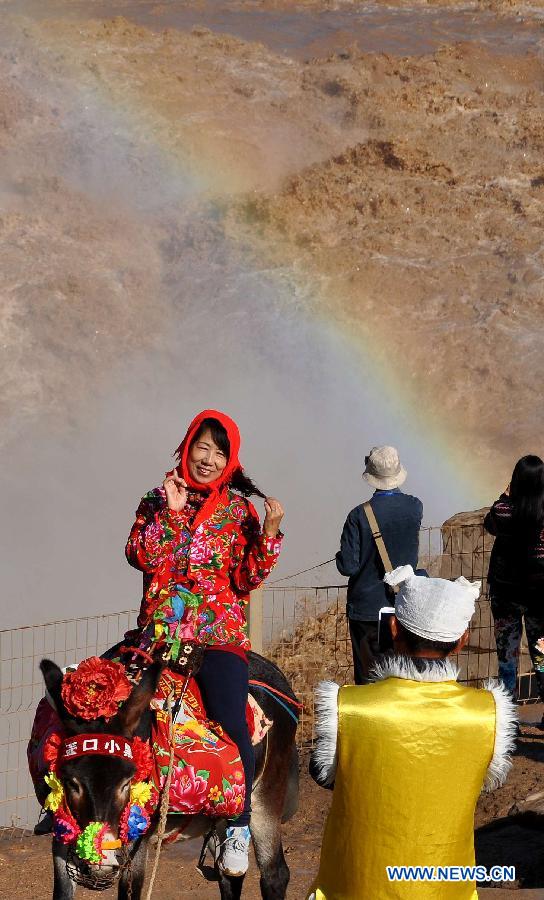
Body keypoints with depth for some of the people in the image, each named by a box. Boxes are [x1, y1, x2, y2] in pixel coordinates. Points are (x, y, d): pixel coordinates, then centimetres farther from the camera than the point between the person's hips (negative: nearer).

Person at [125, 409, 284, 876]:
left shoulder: (238, 510, 10)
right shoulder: (159, 500, 13)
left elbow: (249, 578, 4)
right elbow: (140, 556, -1)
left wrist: (269, 532, -8)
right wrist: (169, 512, -9)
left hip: (220, 631, -1)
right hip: (161, 626, 1)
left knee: (233, 725, -18)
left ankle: (239, 829, -3)